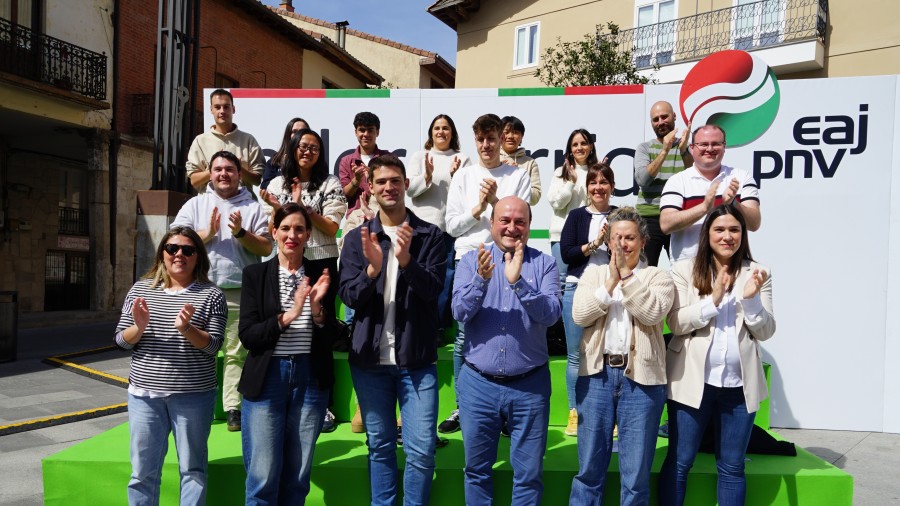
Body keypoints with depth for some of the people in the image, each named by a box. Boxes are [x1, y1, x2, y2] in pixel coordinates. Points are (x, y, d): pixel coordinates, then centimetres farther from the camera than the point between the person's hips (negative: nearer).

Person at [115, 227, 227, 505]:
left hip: (193, 395, -2)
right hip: (144, 393, 3)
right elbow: (121, 340, 6)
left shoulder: (211, 294, -3)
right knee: (143, 471, 12)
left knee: (192, 469, 9)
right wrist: (138, 328, -15)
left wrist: (186, 329, -25)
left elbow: (213, 346, -9)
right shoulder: (140, 289, 6)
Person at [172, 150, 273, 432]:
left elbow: (266, 248, 2)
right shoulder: (195, 205, 13)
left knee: (236, 353, 2)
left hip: (239, 293, -1)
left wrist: (240, 232, -12)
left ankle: (233, 408, 8)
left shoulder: (253, 208, 8)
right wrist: (207, 233, -10)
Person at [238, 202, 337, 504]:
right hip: (267, 377, -1)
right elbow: (247, 336, -6)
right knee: (263, 476, 3)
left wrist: (317, 306, -16)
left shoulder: (320, 275, 4)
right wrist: (287, 316, -20)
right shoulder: (255, 274, 0)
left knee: (298, 474, 12)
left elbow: (330, 337, 2)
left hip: (310, 378, 2)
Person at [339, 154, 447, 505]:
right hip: (370, 358, 2)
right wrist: (371, 268, -23)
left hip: (417, 358, -1)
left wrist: (406, 260, -27)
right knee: (379, 447, 14)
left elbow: (434, 290, -9)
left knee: (421, 450, 1)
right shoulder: (357, 238, 4)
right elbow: (349, 296, -3)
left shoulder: (430, 235, 0)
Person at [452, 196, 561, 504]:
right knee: (477, 469, 16)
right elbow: (460, 312, -8)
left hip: (530, 386, -1)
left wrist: (518, 281, -27)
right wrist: (481, 278, -25)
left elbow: (550, 314, -13)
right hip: (478, 383, 1)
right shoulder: (471, 260, 2)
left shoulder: (544, 264, -1)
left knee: (528, 473, 11)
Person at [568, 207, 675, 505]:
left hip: (641, 377, -1)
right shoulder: (593, 273, 11)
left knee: (636, 473, 7)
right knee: (589, 468, 10)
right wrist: (610, 282, -9)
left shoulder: (658, 277, 6)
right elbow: (579, 315, -3)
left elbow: (653, 313, -13)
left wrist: (626, 276, -12)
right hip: (597, 374, 2)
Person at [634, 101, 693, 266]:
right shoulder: (644, 148, 6)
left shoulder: (687, 147, 8)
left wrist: (684, 150, -18)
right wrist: (665, 150, -16)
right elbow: (643, 180, -11)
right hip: (649, 219, -1)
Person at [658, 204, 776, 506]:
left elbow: (766, 332, 0)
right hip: (693, 380, -2)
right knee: (679, 462, 8)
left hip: (739, 384, 3)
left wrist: (751, 299, -16)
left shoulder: (758, 275, 4)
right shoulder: (684, 270, -2)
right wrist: (713, 299, -20)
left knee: (732, 468, 16)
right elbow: (676, 323, -9)